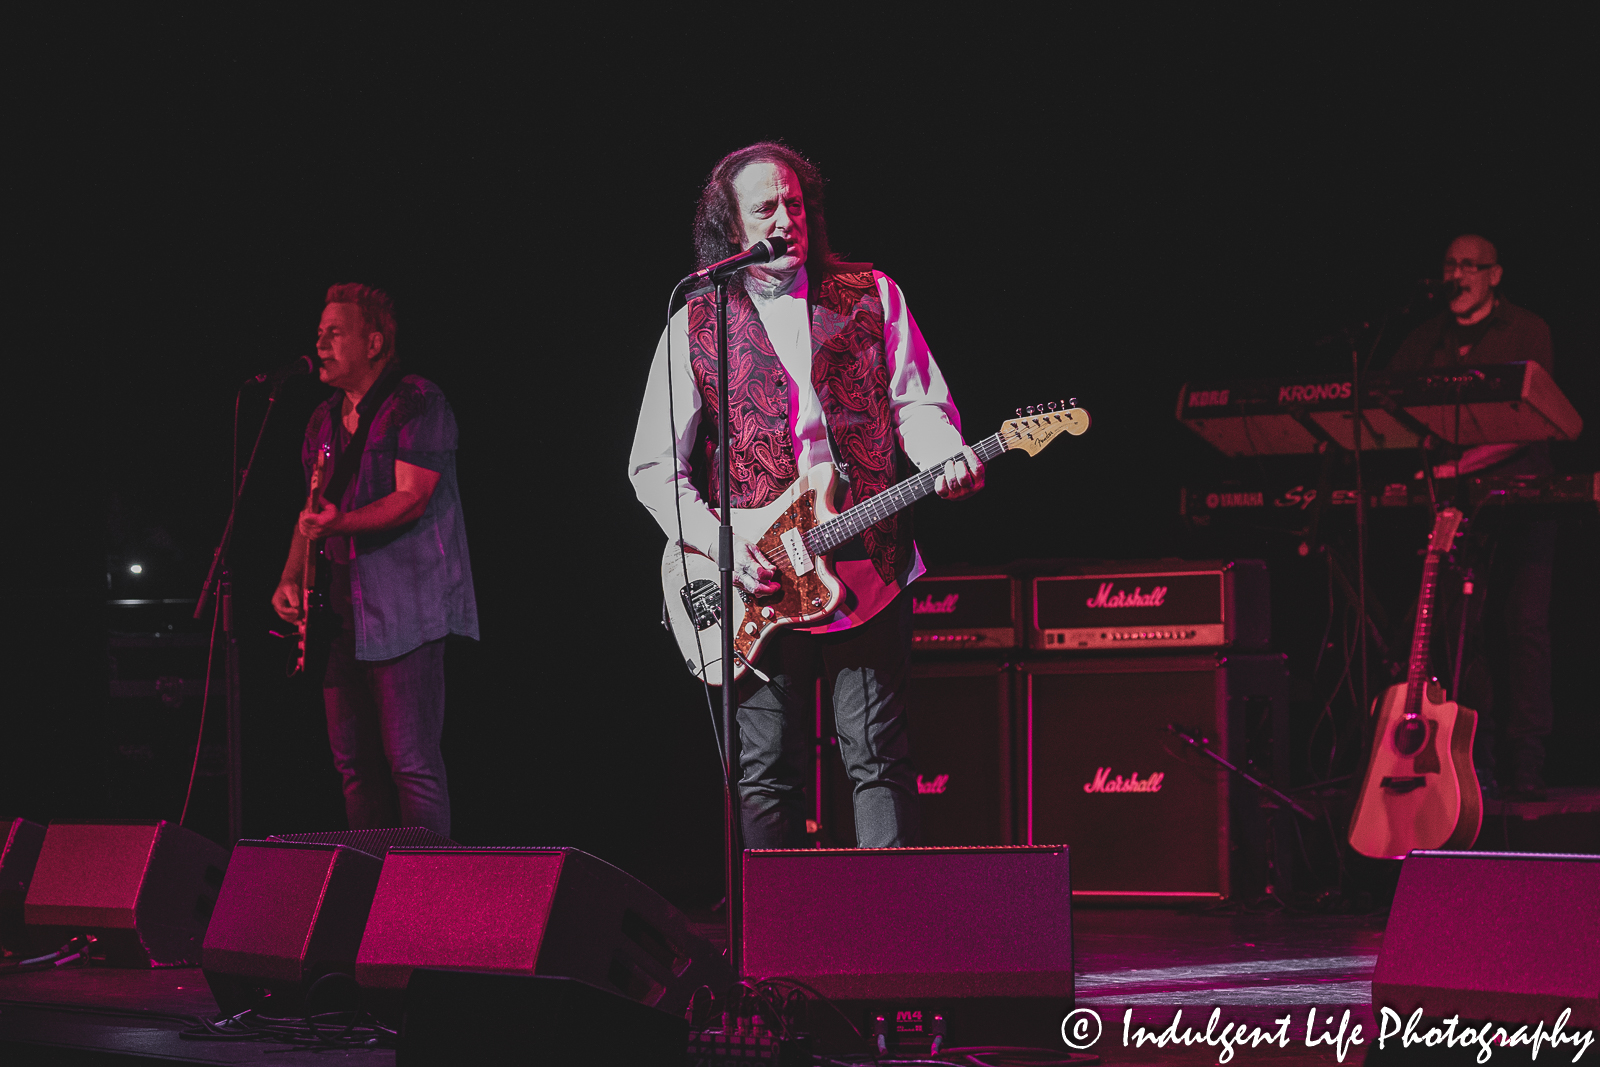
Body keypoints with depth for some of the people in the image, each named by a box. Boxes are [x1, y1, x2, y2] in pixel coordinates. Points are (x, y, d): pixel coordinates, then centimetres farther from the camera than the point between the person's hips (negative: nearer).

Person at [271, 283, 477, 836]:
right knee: (353, 760, 9)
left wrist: (337, 523, -28)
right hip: (343, 608, 8)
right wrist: (291, 579, 6)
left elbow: (412, 499, -16)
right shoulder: (325, 420, 17)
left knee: (411, 761, -10)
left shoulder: (418, 403, -7)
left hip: (404, 606, -8)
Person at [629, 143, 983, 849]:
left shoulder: (871, 297, 9)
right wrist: (718, 544, -9)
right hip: (756, 585, 0)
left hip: (868, 571, 0)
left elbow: (918, 403, 7)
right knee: (764, 777, 0)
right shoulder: (696, 326, 5)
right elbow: (654, 464, 5)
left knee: (879, 762, -2)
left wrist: (944, 460, -16)